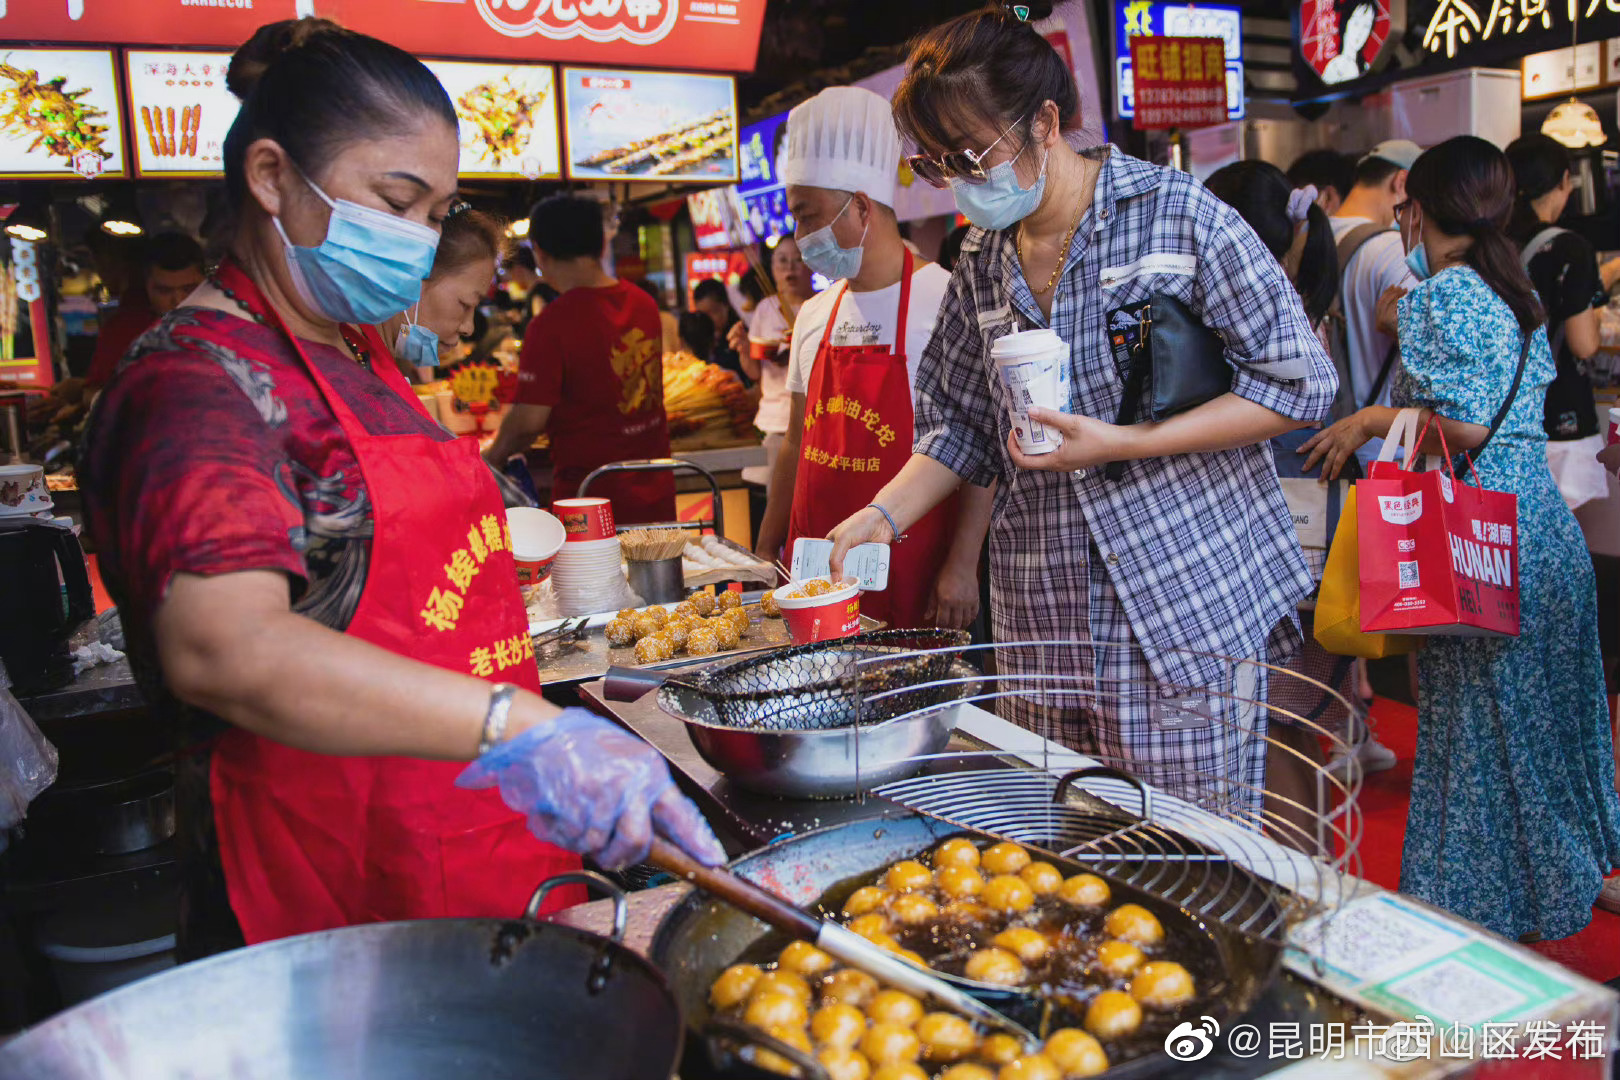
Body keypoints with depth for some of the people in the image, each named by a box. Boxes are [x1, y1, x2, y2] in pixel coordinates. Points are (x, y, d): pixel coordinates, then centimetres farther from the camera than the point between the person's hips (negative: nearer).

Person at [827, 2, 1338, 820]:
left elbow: (1300, 382, -6)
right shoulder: (984, 262, 9)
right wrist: (883, 515, 0)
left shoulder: (1176, 214, -5)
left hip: (1190, 607, -4)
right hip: (1042, 629, 5)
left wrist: (1121, 444, -16)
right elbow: (958, 424, 16)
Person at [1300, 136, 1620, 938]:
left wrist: (1372, 420, -8)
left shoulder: (1438, 295, -12)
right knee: (1543, 712, 19)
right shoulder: (1514, 293, 12)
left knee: (1479, 722, 3)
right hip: (1546, 525, 9)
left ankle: (1478, 901, 16)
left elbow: (1467, 427, -20)